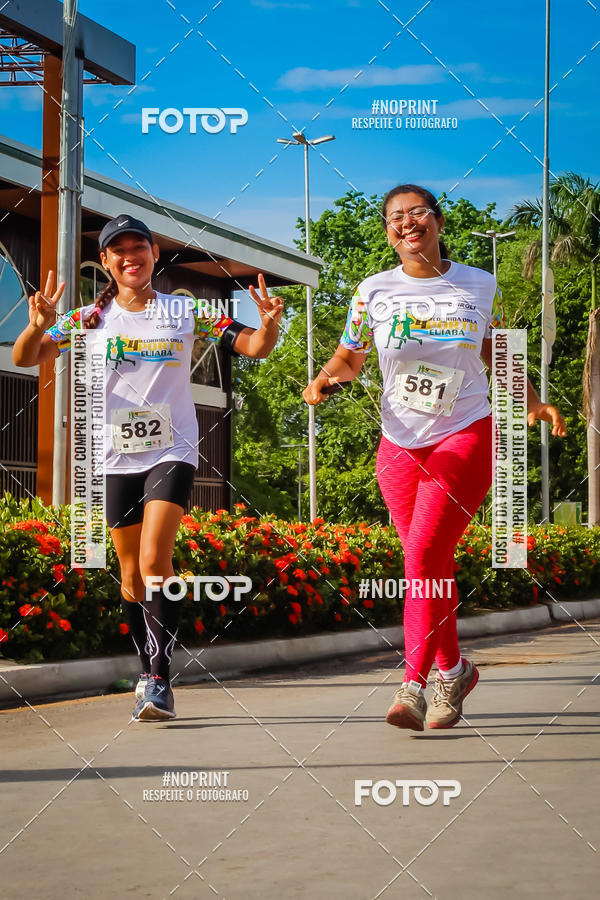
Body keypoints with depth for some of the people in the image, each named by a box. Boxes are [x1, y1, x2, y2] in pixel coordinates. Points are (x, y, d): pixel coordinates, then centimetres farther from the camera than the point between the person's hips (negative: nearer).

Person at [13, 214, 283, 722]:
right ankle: (148, 675, 24)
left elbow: (254, 347, 2)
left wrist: (269, 324, -21)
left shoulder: (186, 313, 2)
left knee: (155, 562, -19)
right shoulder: (90, 319, 3)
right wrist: (39, 326, -26)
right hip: (116, 458, 2)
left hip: (171, 453, -2)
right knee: (132, 575, 8)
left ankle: (161, 679, -17)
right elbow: (24, 358, -4)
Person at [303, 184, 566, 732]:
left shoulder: (481, 286, 3)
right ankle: (452, 668, 27)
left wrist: (534, 404, 10)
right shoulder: (374, 292, 2)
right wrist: (325, 379, -10)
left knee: (424, 553, -18)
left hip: (466, 435, -2)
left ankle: (414, 685, -16)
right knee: (430, 564, 6)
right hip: (400, 443, 3)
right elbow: (350, 358, 11)